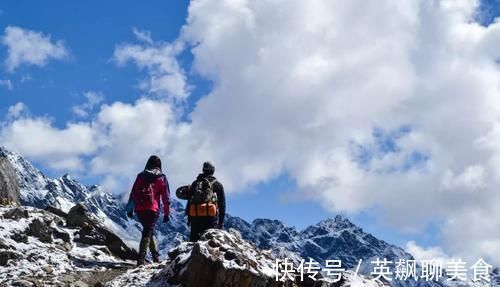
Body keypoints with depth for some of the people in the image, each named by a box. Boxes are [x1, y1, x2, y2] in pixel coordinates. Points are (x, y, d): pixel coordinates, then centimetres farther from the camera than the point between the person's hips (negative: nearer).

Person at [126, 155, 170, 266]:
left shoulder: (141, 176, 11)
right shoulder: (161, 178, 4)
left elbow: (133, 193, 11)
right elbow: (166, 197, 3)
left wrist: (130, 209, 16)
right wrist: (166, 213, 9)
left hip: (139, 209, 4)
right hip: (152, 209, -4)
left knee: (149, 231, 19)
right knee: (148, 233, -5)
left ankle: (155, 256, 23)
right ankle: (141, 259, -16)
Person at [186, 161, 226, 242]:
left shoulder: (195, 183, 17)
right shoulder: (217, 185, 10)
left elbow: (189, 201, 15)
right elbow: (222, 204, 7)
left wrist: (189, 217, 18)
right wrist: (221, 221, 10)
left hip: (195, 216, 3)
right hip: (210, 217, -3)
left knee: (194, 240, 6)